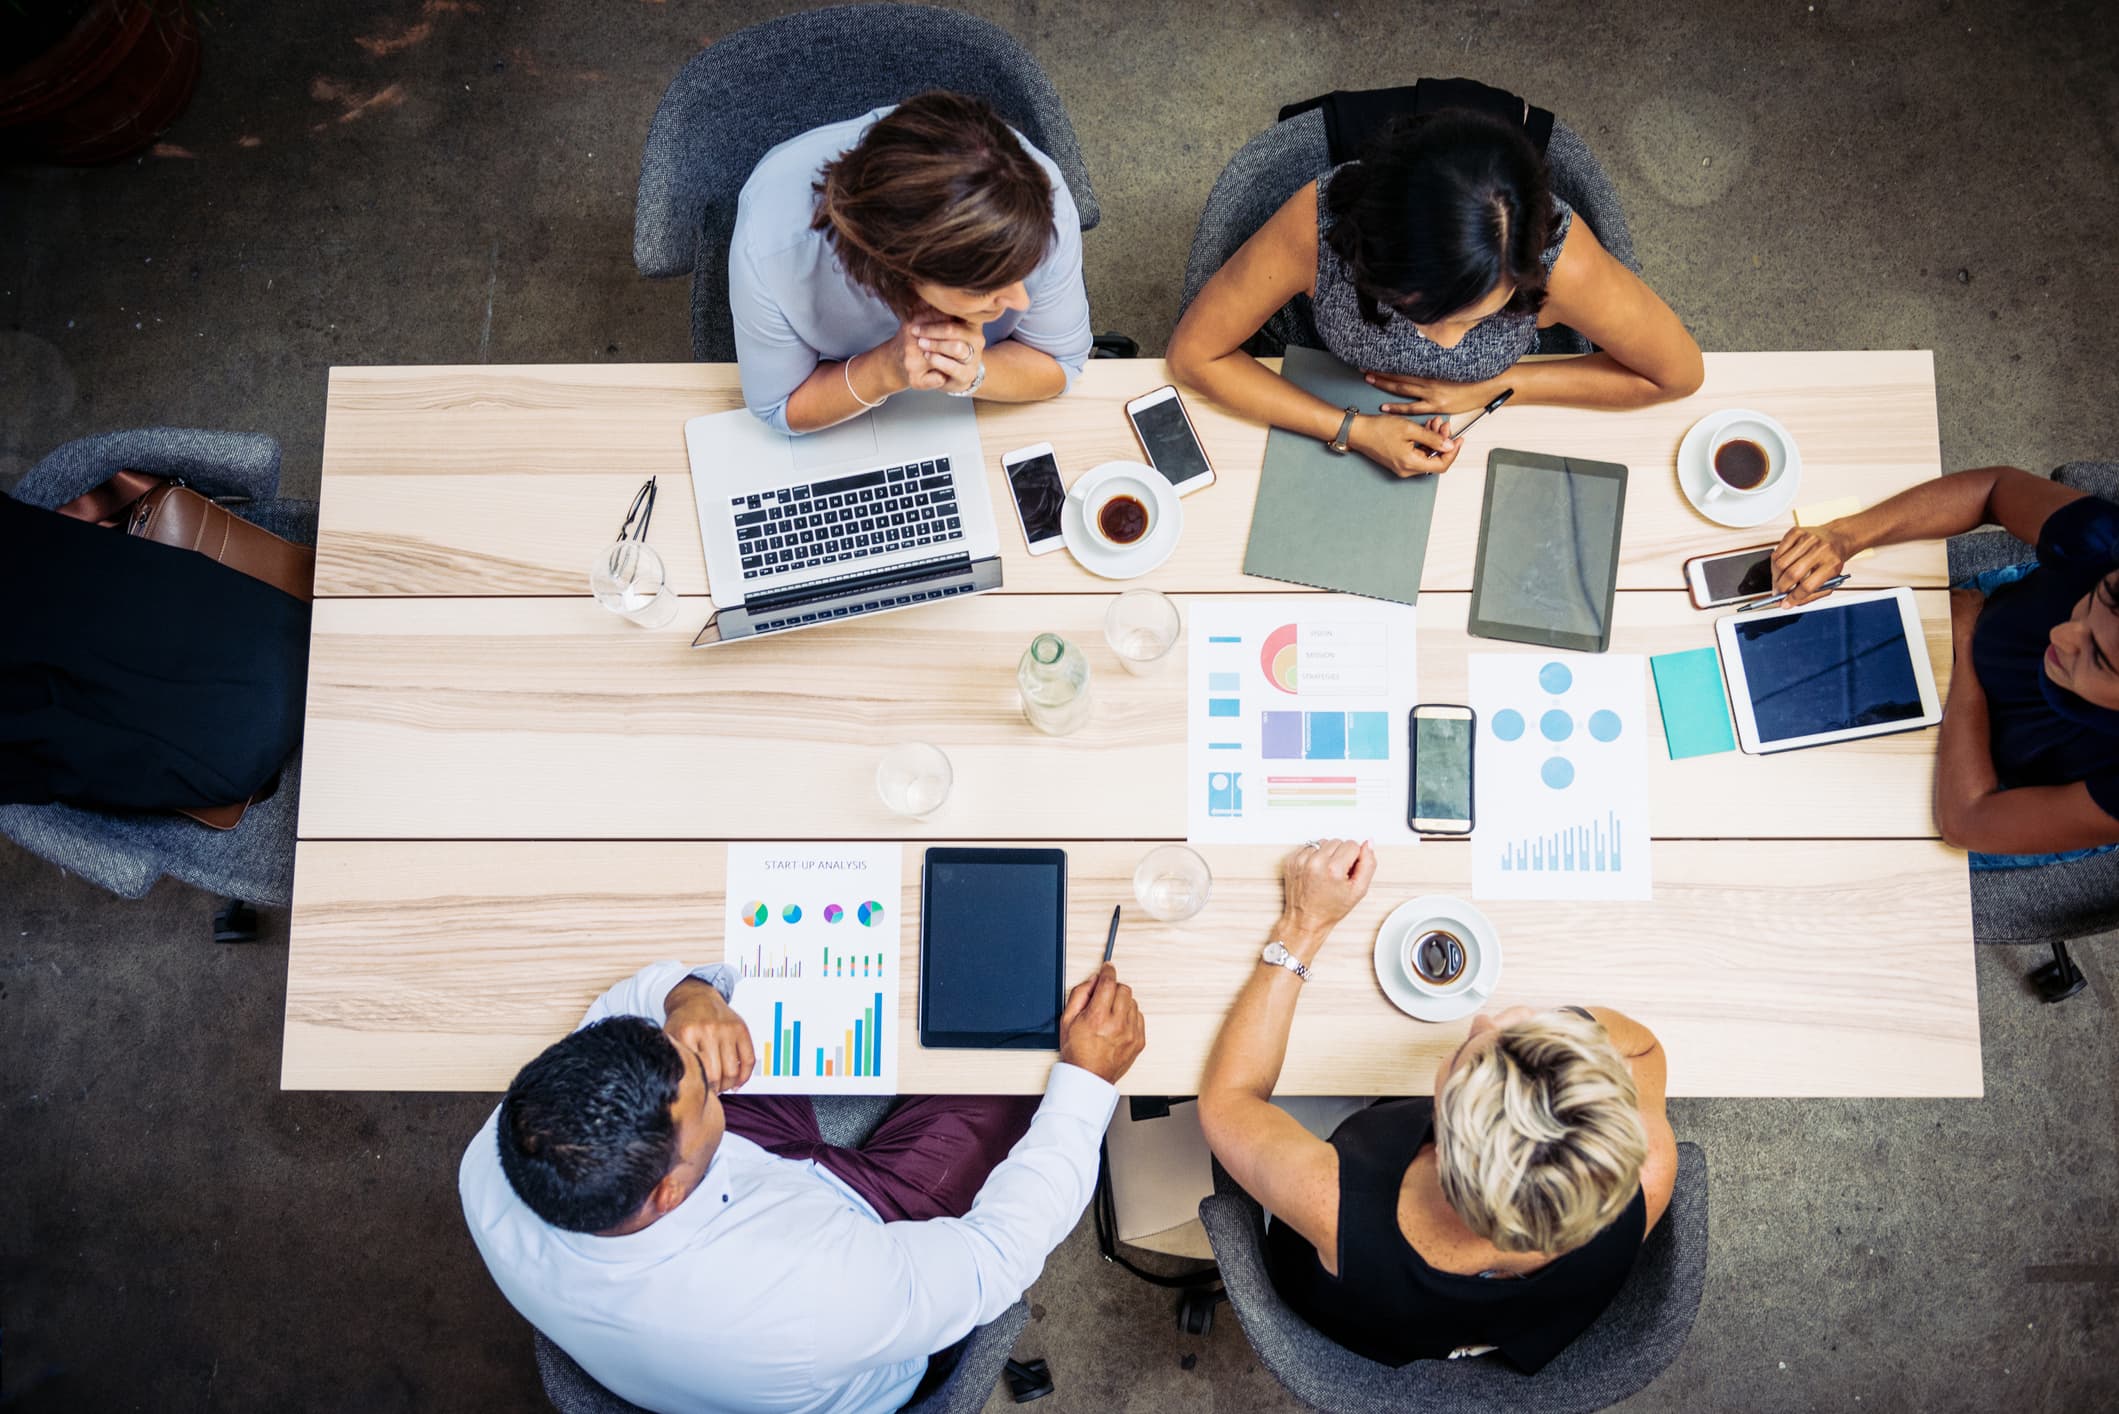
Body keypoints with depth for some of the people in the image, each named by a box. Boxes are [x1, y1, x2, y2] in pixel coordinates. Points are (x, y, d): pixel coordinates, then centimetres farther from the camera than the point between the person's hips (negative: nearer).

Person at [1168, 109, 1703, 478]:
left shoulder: (1559, 257, -42)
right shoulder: (1317, 223, -43)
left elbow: (1679, 372, -24)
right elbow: (1193, 353, -29)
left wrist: (1494, 387, -28)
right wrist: (1351, 430, -36)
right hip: (1337, 417, -2)